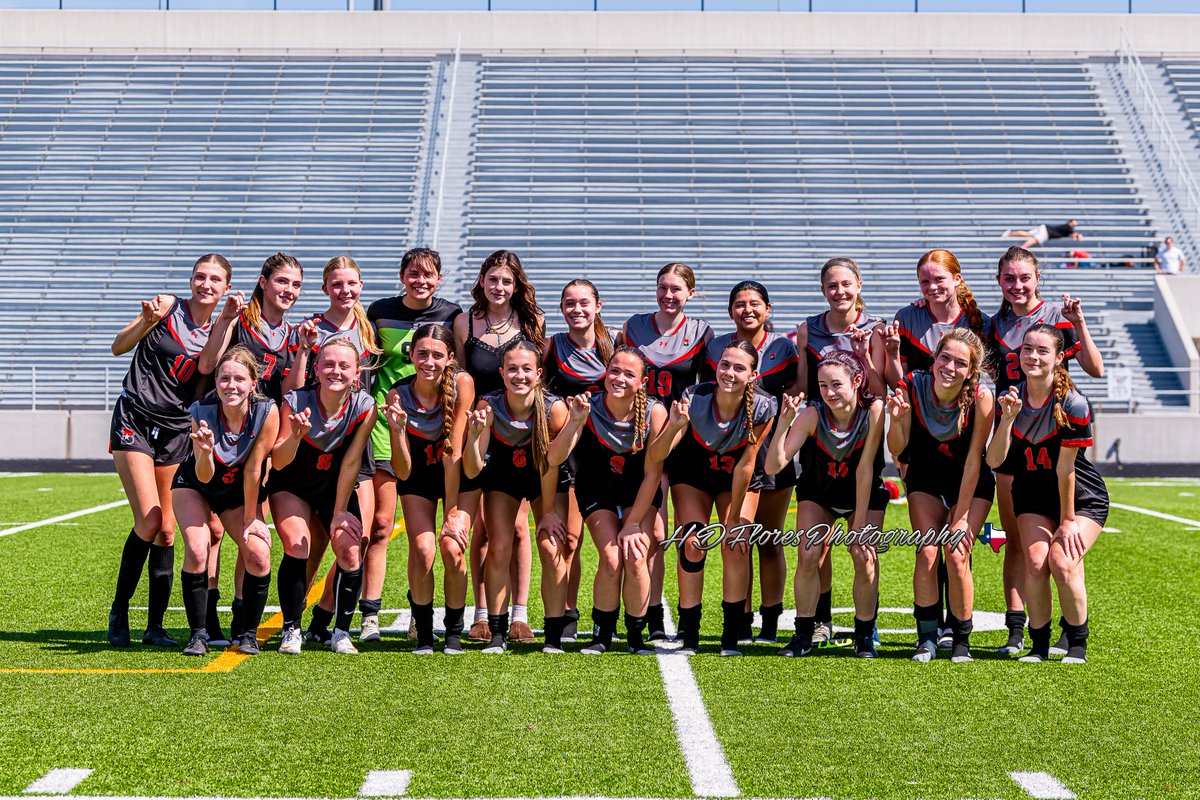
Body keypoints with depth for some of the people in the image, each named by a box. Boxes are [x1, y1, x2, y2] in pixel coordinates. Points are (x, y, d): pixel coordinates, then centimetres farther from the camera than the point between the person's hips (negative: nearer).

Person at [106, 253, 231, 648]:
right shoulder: (168, 307, -3)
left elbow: (203, 390, 9)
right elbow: (119, 347, -7)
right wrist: (147, 320, -25)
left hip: (177, 431, 4)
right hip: (135, 420, -4)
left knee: (167, 530, 0)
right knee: (148, 522, -13)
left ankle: (155, 626, 8)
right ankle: (118, 613, 3)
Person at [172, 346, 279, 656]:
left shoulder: (267, 411, -28)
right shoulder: (201, 412, -28)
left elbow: (253, 469, -20)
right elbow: (204, 476, -28)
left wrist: (251, 518, -13)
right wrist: (206, 452, -50)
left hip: (240, 493, 1)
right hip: (194, 486, -1)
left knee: (258, 555, -18)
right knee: (196, 551, -23)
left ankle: (249, 634, 2)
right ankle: (198, 634, -8)